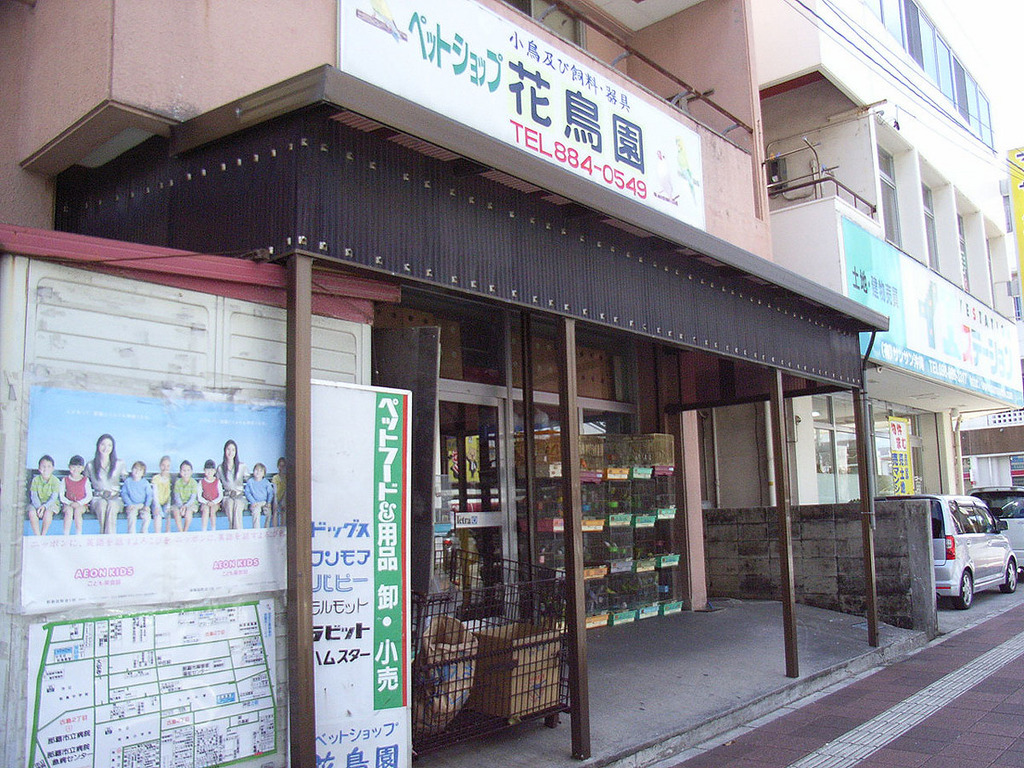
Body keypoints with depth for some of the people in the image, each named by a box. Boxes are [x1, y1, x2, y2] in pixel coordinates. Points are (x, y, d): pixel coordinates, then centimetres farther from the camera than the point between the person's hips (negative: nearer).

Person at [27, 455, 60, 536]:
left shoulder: (55, 481, -9)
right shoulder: (35, 480, -3)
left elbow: (54, 498, -15)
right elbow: (34, 496, -8)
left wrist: (44, 506, -32)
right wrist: (38, 507, -25)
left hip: (51, 504, -2)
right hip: (37, 503, 2)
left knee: (47, 512, -34)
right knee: (32, 512, -29)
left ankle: (43, 535, -15)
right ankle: (37, 536, -19)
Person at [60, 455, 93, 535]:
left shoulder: (85, 480, 3)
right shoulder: (66, 480, 6)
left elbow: (89, 496, -1)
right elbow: (62, 496, 3)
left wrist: (79, 503, -15)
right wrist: (70, 503, -14)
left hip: (81, 505, -1)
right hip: (68, 504, 1)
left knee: (77, 511, -33)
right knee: (69, 511, -32)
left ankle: (79, 535, -29)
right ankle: (66, 535, -31)